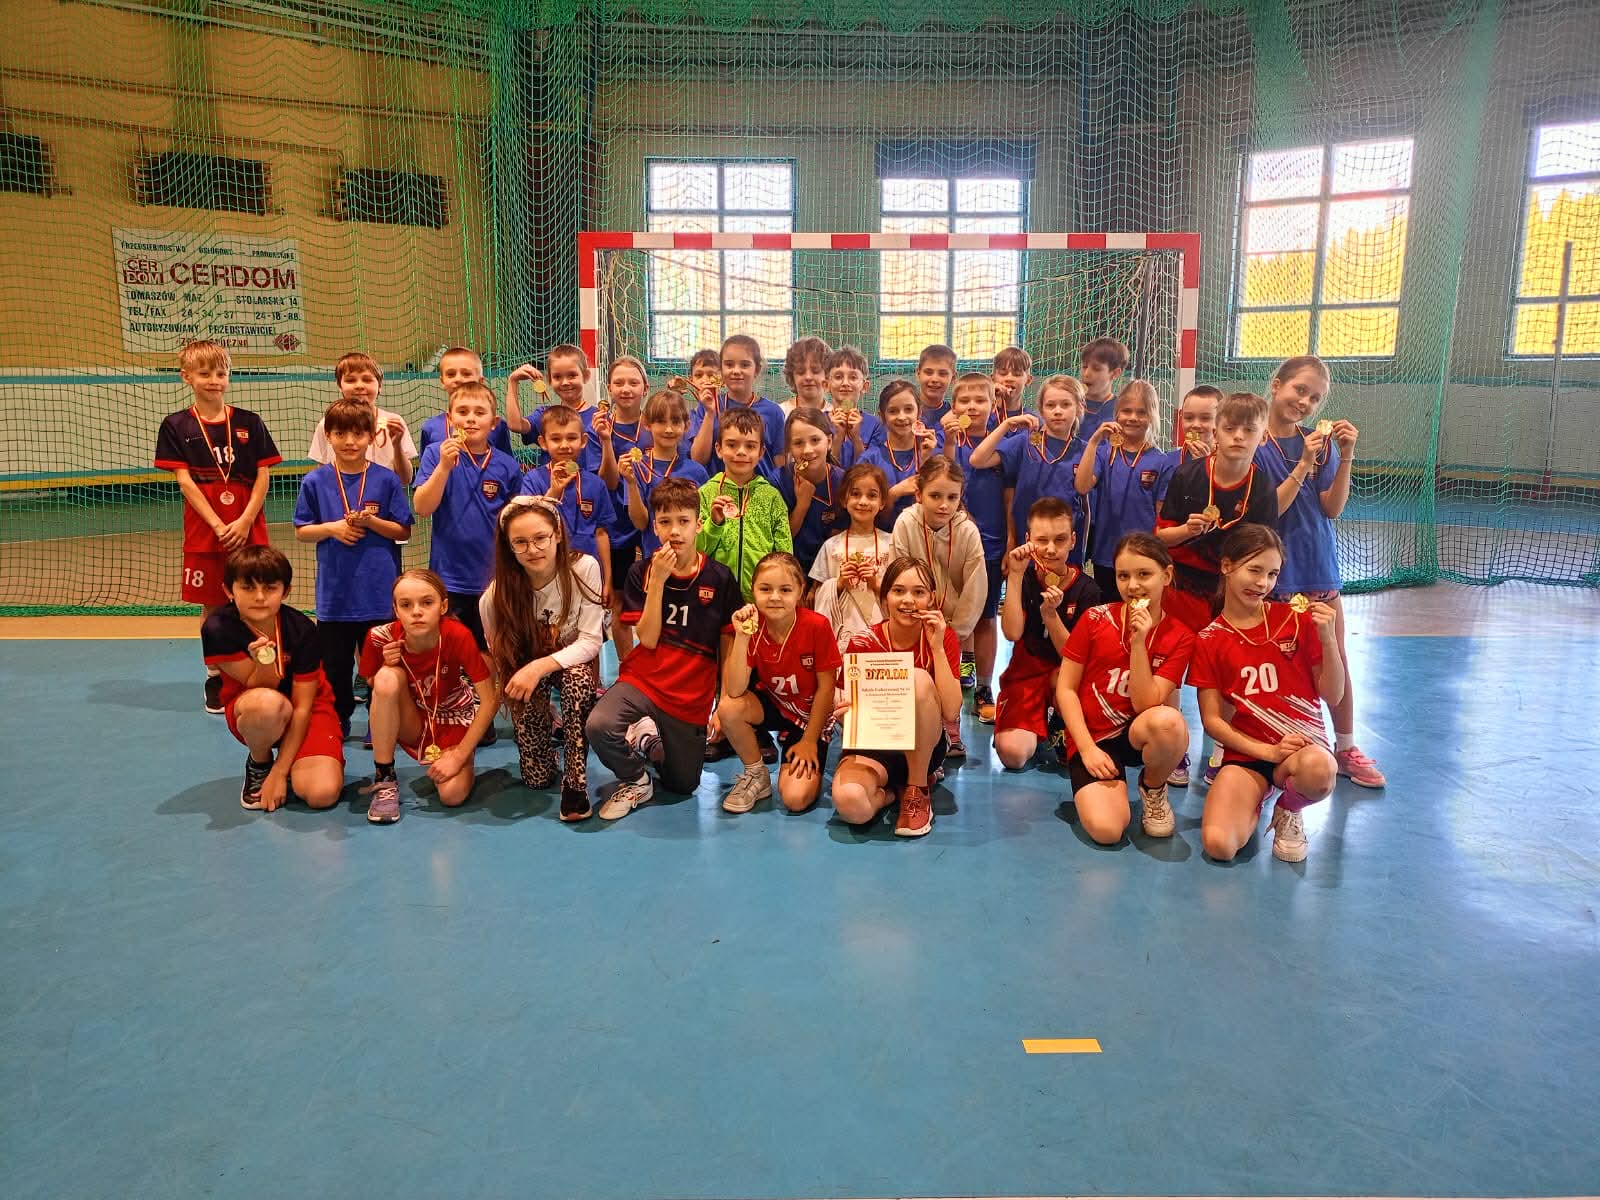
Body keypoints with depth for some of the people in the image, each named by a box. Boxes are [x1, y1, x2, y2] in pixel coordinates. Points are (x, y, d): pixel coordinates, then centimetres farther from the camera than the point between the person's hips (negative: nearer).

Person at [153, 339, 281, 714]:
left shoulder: (249, 423, 4)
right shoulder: (176, 426, 2)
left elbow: (263, 476, 2)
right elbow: (184, 481, -4)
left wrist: (245, 521, -9)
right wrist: (218, 525, -12)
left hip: (249, 529, 1)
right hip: (204, 529, 0)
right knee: (212, 605, 7)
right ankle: (214, 677, 19)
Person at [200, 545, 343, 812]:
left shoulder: (301, 628, -20)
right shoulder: (218, 629, -20)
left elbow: (302, 706, -16)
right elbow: (261, 687, -15)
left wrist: (279, 772, -18)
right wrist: (265, 662, -39)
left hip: (307, 710, 0)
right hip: (250, 716, 0)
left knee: (322, 793, -25)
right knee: (267, 702, -40)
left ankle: (276, 766, 12)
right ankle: (258, 764, -5)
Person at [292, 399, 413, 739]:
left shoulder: (386, 480, -2)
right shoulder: (315, 481, 1)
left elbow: (403, 531, 0)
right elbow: (301, 531, 6)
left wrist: (370, 521, -16)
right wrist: (332, 528, -12)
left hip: (379, 593, -1)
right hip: (334, 594, 1)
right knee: (334, 666, 12)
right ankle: (337, 723, 29)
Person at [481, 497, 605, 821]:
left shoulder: (584, 569, -22)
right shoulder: (496, 596, -19)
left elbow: (591, 641, -23)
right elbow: (497, 658, -5)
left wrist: (540, 667, -35)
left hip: (572, 662, 0)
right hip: (523, 669, 1)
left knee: (578, 676, -38)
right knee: (536, 778, -14)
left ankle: (575, 781, -25)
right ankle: (548, 726, 19)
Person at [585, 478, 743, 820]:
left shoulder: (720, 578, -6)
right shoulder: (641, 572, -4)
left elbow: (728, 649, 0)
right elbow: (648, 640, -11)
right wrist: (657, 580, -18)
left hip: (692, 696, 1)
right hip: (643, 679, -1)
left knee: (684, 785, 9)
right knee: (598, 726, -31)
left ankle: (656, 742, 42)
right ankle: (635, 781, 1)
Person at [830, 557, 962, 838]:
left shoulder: (944, 637, -5)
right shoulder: (863, 644, -7)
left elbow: (951, 712, -17)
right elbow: (846, 710, -3)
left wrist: (937, 647, -23)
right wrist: (846, 711, -27)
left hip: (925, 746, 1)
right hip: (874, 745, -1)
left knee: (919, 679, -30)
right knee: (849, 801, -37)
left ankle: (917, 789, -15)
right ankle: (892, 790, 1)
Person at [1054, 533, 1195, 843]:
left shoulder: (1179, 638, -4)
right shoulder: (1095, 619, -6)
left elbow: (1146, 706, -13)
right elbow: (1066, 689, -4)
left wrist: (1139, 642, -21)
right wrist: (1088, 748, -13)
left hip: (1139, 734, 1)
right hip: (1092, 737, -1)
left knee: (1169, 721, -37)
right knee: (1105, 829, -27)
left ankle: (1153, 788, -2)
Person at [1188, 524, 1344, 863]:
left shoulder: (1297, 619, 1)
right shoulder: (1208, 640, 2)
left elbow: (1332, 698, 1)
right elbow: (1212, 720, 0)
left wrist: (1328, 638, -14)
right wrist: (1266, 751, -14)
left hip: (1305, 744, 0)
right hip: (1246, 753, 1)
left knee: (1318, 771, -40)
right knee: (1218, 844, -25)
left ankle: (1288, 811, -1)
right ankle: (1255, 798, 12)